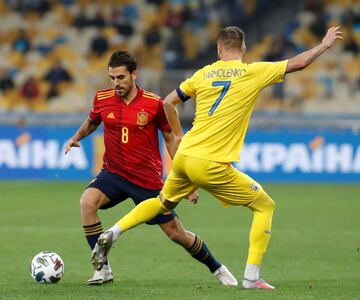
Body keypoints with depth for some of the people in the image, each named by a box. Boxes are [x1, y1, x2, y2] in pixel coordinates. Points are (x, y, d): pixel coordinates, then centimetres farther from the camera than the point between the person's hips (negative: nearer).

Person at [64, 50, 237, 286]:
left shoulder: (154, 103, -12)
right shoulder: (102, 99, -5)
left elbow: (171, 139, -1)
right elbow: (92, 121, 19)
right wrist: (76, 138, 0)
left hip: (148, 179, -2)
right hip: (114, 173, 2)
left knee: (176, 233, 3)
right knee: (87, 202, -27)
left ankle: (217, 268, 29)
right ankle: (103, 269, -18)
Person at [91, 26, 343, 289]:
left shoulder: (204, 74, 9)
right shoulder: (253, 72, -3)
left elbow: (168, 103, 14)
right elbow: (298, 63, 4)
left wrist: (179, 135, 28)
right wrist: (325, 44, 20)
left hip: (183, 157, 5)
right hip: (212, 166, -5)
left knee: (163, 203, 31)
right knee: (265, 206, 9)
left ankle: (112, 233, 17)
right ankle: (252, 276, 1)